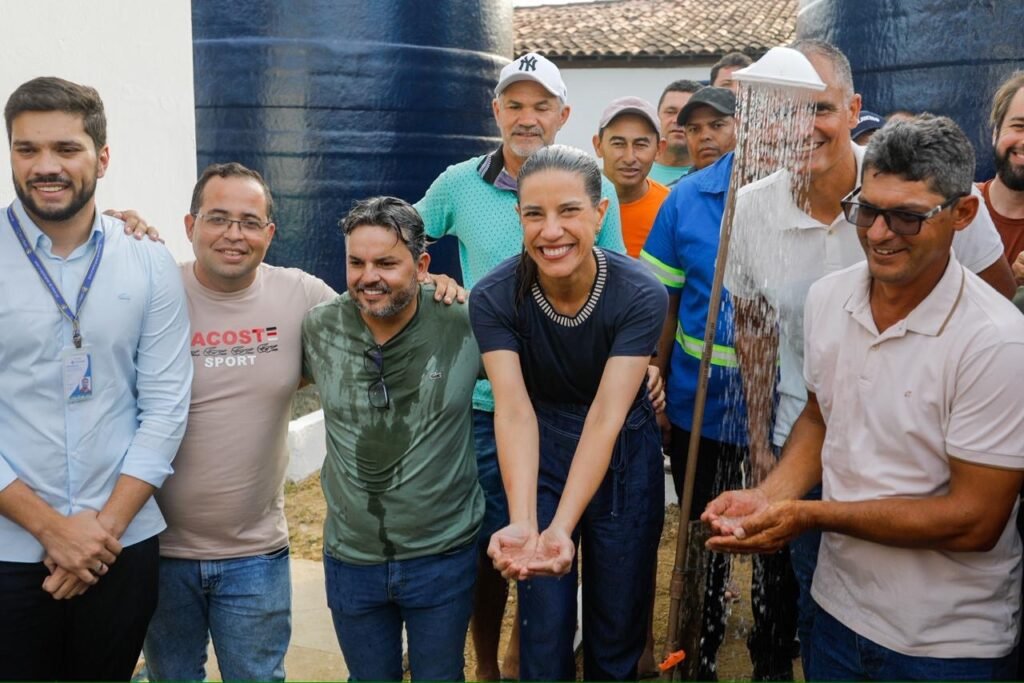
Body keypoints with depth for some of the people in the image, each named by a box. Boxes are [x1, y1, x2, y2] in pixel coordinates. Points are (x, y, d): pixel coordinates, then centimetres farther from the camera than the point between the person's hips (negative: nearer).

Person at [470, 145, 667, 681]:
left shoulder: (641, 295, -22)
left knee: (619, 623, 12)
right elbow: (513, 410, -28)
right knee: (544, 627, 6)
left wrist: (562, 528, -39)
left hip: (623, 455, 0)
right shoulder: (494, 297, -20)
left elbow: (607, 414, -28)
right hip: (540, 453, 0)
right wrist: (521, 522, -42)